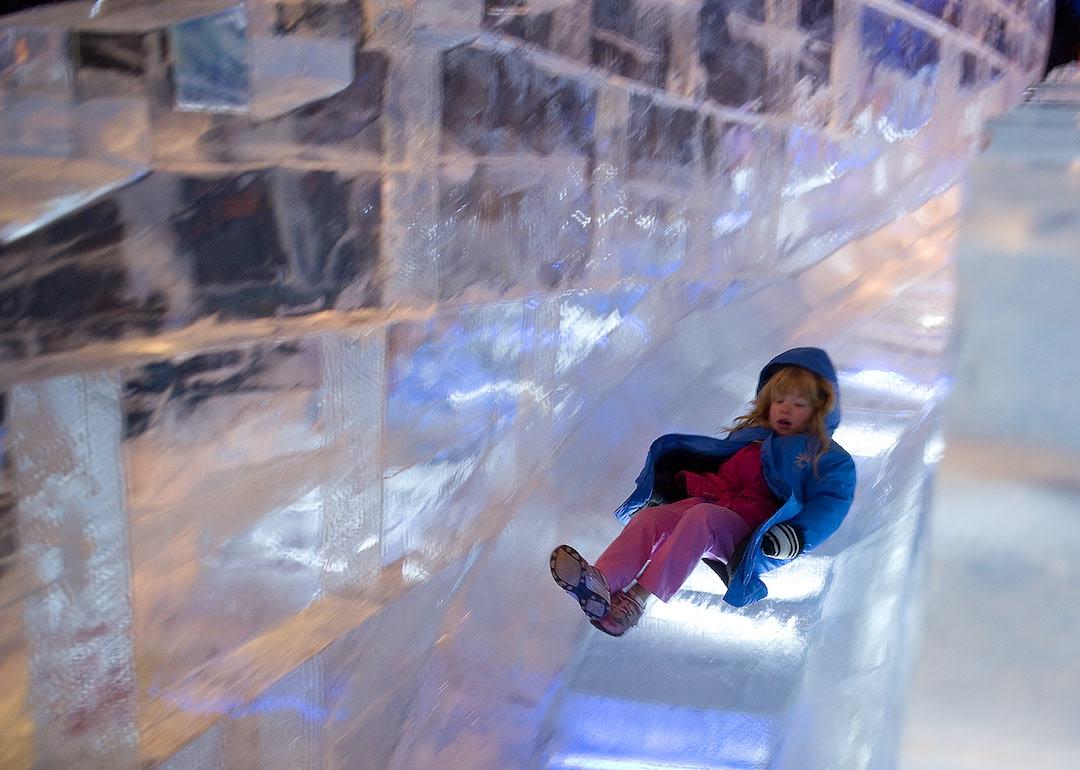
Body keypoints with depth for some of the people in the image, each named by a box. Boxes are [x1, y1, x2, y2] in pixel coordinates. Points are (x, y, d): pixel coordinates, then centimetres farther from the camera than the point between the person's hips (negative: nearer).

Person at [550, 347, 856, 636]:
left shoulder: (827, 458, 14)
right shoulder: (750, 436, 32)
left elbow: (831, 501, -2)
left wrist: (797, 536, -21)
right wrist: (681, 480, 15)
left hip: (749, 526, -5)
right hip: (708, 502, 5)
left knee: (700, 518, -38)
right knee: (647, 518, -25)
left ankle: (639, 597, -52)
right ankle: (600, 582, -53)